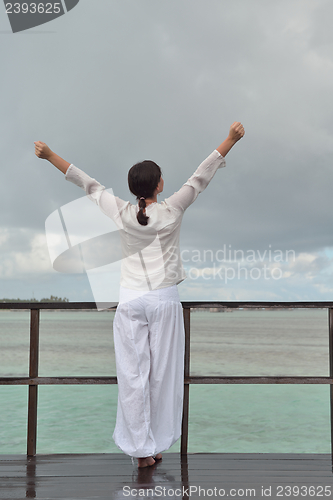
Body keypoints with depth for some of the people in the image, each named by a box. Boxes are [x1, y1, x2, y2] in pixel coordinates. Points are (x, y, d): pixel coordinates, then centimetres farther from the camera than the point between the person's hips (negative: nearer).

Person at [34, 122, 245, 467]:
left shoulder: (121, 214, -4)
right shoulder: (171, 212, -7)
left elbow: (87, 184, 5)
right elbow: (200, 178, -1)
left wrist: (50, 156, 15)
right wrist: (230, 140, 6)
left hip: (130, 300, 1)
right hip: (164, 300, -1)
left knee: (133, 375, 5)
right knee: (162, 374, 9)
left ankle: (142, 450, 10)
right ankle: (157, 446, 18)